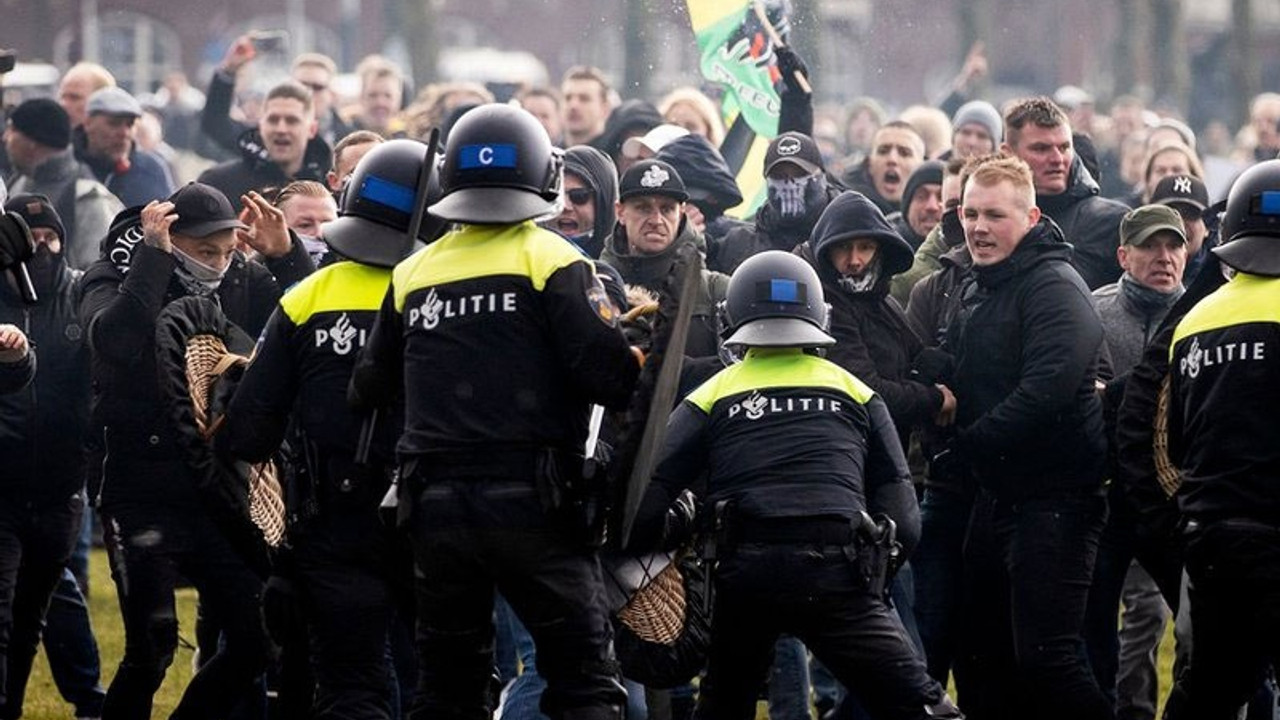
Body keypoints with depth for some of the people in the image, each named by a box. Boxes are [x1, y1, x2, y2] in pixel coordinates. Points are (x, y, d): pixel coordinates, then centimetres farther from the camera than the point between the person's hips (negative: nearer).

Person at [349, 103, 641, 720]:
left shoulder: (412, 275, 9)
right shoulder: (551, 261, -5)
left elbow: (370, 390, 12)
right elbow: (606, 373, -14)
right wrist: (637, 363, 7)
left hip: (436, 505, 4)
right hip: (530, 501, -4)